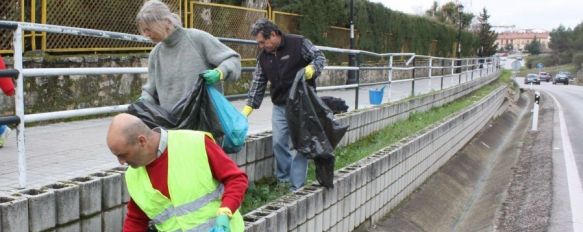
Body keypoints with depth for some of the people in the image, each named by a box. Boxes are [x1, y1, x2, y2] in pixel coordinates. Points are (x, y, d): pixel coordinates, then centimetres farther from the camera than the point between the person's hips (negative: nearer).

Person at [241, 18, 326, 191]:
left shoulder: (298, 43, -11)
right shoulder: (263, 56, 6)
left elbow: (319, 57, -5)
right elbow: (258, 83, 8)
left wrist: (312, 69, -28)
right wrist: (247, 109, 4)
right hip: (279, 106, 5)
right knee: (278, 143, 4)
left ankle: (297, 186, 0)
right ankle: (283, 179, 20)